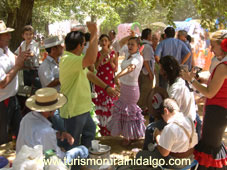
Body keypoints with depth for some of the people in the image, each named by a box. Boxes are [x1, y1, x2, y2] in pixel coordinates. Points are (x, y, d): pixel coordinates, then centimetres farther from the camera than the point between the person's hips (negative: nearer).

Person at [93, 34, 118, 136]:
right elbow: (95, 68, -2)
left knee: (110, 104, -4)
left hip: (110, 80, -1)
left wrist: (111, 62, -18)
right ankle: (102, 129, 14)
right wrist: (100, 59, -17)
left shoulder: (113, 53, 2)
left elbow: (116, 69, 0)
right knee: (100, 104, 3)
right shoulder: (97, 54, 6)